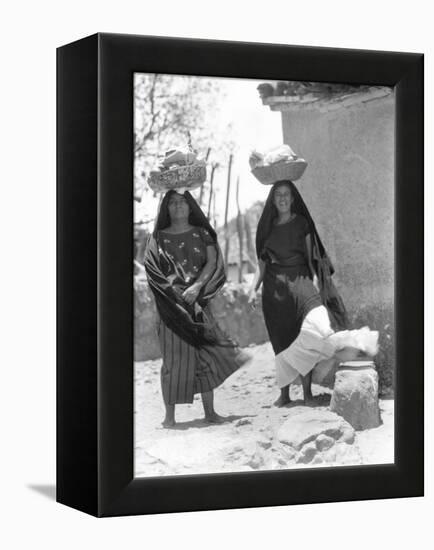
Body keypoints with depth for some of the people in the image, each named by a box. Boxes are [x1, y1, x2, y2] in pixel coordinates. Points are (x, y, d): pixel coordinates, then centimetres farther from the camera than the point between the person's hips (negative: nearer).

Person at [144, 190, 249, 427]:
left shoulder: (202, 234, 12)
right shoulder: (158, 237, 9)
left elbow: (212, 262, -1)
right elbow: (152, 268, -2)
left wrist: (196, 286, -16)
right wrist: (175, 290, -15)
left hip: (199, 302, 1)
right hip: (171, 304, -1)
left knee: (205, 356, -1)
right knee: (174, 358, -5)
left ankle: (209, 411, 7)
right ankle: (170, 415, -2)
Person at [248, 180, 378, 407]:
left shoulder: (302, 223, 6)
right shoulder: (267, 226, 13)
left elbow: (311, 257, 4)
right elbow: (262, 262, 14)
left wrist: (315, 282, -10)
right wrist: (253, 288, 4)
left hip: (300, 280, -2)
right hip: (274, 286, 2)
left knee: (311, 330, -17)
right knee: (281, 341, 2)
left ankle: (307, 392, -14)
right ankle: (284, 393, 9)